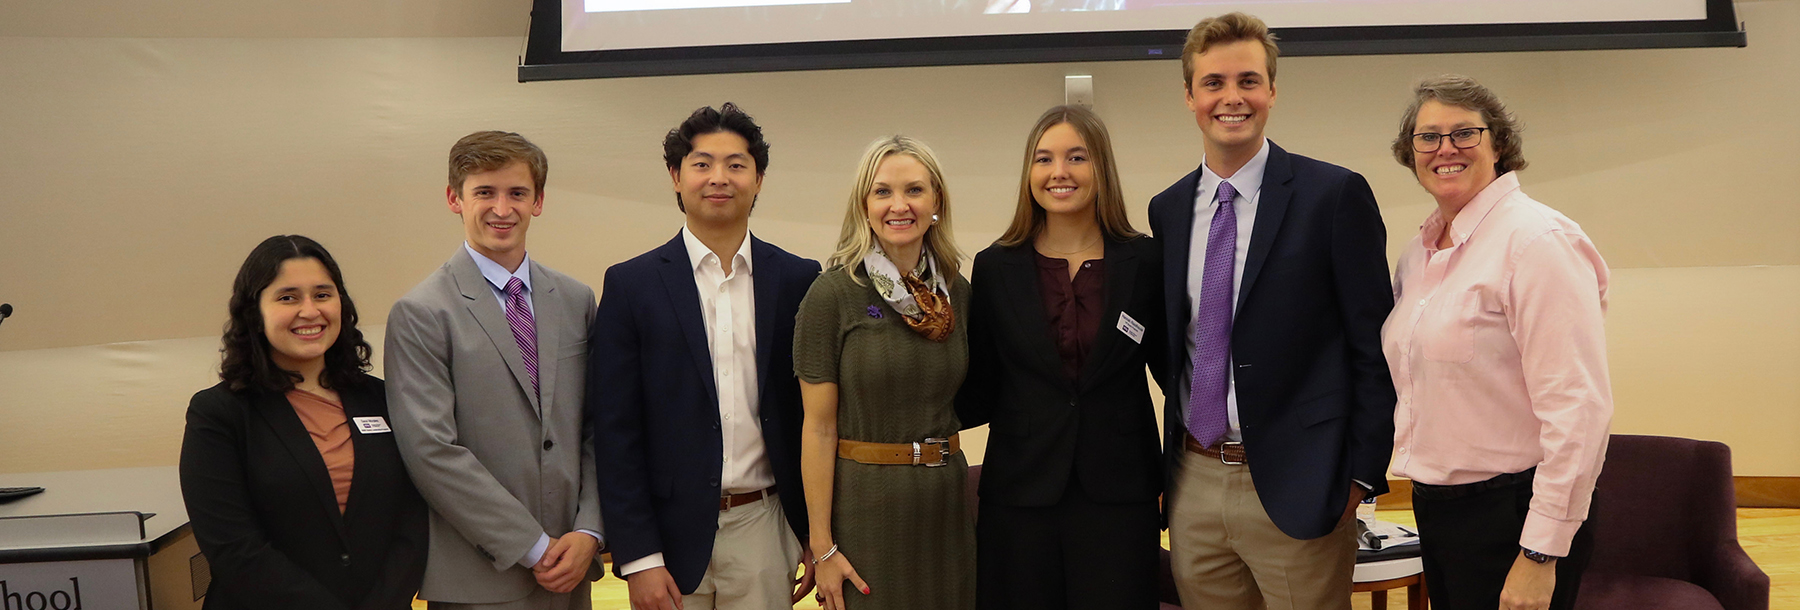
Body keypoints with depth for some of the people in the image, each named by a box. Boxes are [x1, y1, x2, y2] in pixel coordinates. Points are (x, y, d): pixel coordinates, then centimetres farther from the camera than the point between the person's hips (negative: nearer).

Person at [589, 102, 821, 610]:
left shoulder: (798, 280, 2)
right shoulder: (631, 285, -1)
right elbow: (615, 430, -4)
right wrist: (637, 557, -9)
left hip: (763, 530, 1)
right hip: (673, 530, -1)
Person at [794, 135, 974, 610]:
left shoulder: (958, 292, 4)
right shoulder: (833, 294, -9)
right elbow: (819, 427, -10)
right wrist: (822, 547, -12)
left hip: (947, 499, 4)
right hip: (865, 503, -4)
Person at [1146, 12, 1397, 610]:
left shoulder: (1335, 195, -6)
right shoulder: (1167, 209, 9)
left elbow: (1374, 346, -6)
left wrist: (1362, 474, -8)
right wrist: (1174, 461, 10)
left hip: (1295, 487, -4)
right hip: (1193, 484, 5)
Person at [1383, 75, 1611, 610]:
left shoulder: (1538, 241, -15)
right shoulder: (1420, 250, 9)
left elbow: (1578, 408, -21)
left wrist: (1541, 555, -22)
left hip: (1511, 514, -8)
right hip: (1435, 506, 8)